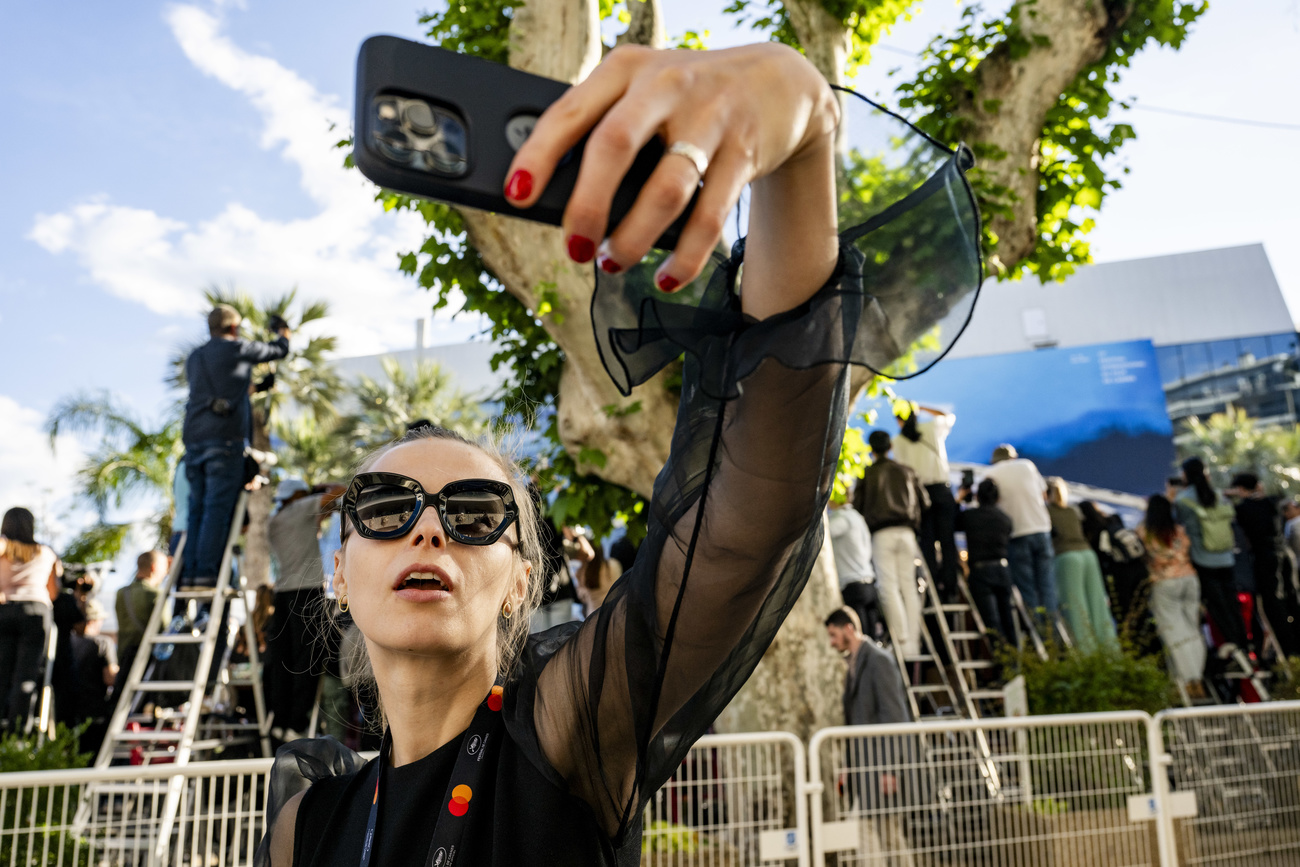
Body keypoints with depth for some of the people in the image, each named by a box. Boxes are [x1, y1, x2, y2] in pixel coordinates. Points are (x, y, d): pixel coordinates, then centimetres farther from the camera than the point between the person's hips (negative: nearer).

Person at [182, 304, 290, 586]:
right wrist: (283, 333, 38)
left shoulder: (194, 358, 21)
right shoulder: (236, 348, 4)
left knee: (197, 508, 6)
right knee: (218, 508, -9)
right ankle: (206, 572, -14)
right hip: (224, 438, -6)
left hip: (194, 438, 6)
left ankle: (190, 571, 2)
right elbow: (279, 351, 15)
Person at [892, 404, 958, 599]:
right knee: (947, 539, 3)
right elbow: (950, 417, 26)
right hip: (941, 487, 1)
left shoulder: (898, 441, 3)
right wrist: (922, 408, 24)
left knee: (927, 541, 2)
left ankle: (934, 587, -2)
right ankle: (950, 586, 2)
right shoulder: (933, 427, 5)